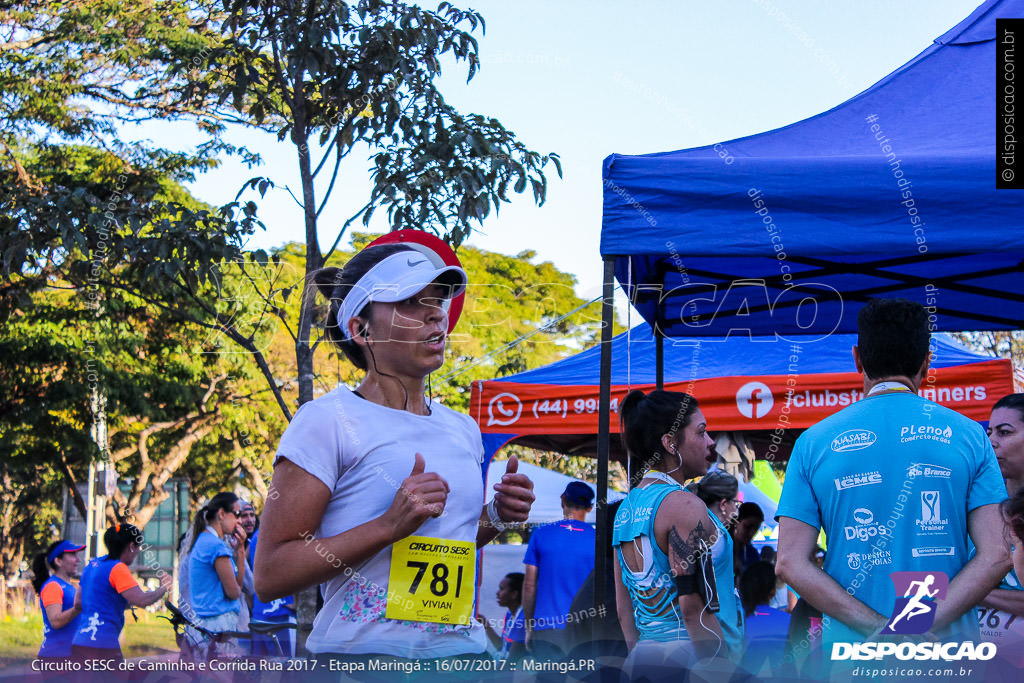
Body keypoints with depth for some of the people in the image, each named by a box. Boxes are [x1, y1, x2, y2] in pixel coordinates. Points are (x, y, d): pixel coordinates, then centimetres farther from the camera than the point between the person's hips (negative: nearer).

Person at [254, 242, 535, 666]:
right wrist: (390, 525, -21)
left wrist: (494, 517, 7)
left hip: (461, 648, 6)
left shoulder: (462, 430, 13)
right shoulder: (328, 421, -7)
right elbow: (270, 575, -12)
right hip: (360, 653, -6)